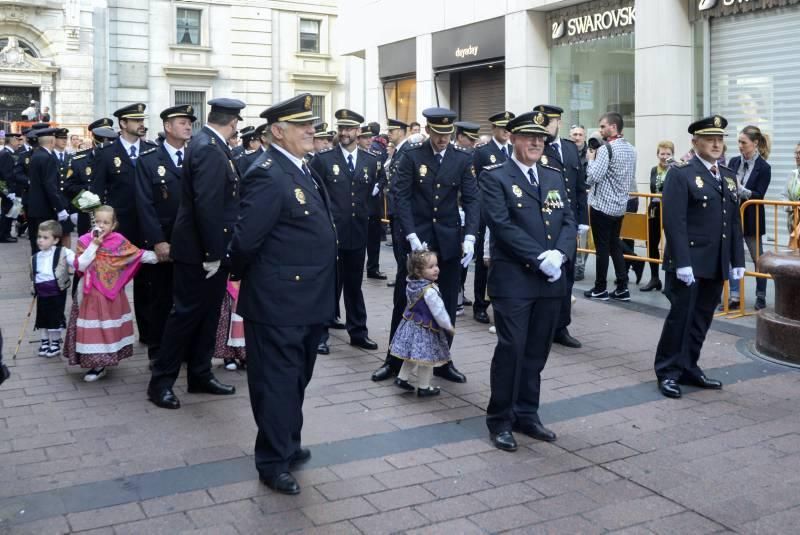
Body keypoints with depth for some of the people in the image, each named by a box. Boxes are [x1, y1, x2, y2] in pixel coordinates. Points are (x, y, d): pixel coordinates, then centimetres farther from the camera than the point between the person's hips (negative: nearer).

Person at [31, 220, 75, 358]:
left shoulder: (63, 253, -11)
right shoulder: (35, 258, 6)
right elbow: (33, 276, 18)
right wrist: (34, 288, 14)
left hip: (57, 293, -5)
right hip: (42, 293, 5)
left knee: (55, 318, 4)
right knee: (42, 318, 14)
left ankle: (55, 344, 21)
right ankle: (45, 342, 31)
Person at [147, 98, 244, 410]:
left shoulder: (209, 144, 10)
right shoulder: (209, 149, -20)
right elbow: (207, 205, -26)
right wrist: (212, 254, -23)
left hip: (212, 248, 10)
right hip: (199, 251, -10)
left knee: (207, 312, 16)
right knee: (186, 313, 0)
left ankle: (200, 375, 27)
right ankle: (161, 382, 11)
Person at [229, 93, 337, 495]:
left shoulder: (301, 169, 11)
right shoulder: (268, 175, -20)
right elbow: (245, 239, -22)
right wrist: (242, 276, -4)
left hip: (307, 299, 9)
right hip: (279, 302, -9)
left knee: (296, 379, 22)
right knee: (277, 382, 4)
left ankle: (289, 444, 39)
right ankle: (273, 462, 19)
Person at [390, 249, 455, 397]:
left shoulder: (411, 284, -2)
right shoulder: (430, 291, -26)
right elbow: (438, 312, -21)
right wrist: (449, 327, -8)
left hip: (411, 323, 8)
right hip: (425, 329, -8)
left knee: (412, 356, 23)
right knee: (427, 358, 6)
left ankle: (401, 378, 30)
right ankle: (423, 388, 15)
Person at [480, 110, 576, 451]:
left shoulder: (554, 176, 15)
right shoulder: (494, 177, -4)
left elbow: (568, 220, 9)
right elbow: (502, 225, -14)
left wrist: (560, 254, -10)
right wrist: (539, 257, -19)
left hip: (551, 281, 6)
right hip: (513, 279, -6)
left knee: (537, 352, 11)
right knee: (511, 349, -3)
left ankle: (527, 415, 24)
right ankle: (500, 420, 11)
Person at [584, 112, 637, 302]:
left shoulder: (606, 149, -17)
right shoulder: (631, 149, 10)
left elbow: (593, 177, -21)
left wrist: (590, 159, -6)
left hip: (602, 205, -8)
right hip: (620, 205, 8)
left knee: (602, 248, 1)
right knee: (615, 245, 13)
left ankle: (600, 289, 9)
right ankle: (622, 288, 12)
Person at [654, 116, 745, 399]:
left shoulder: (729, 176, 15)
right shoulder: (680, 174, -8)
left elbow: (735, 222, 14)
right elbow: (674, 222, -15)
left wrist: (738, 261, 9)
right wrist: (682, 263, -21)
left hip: (716, 265, 6)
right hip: (688, 263, -6)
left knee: (701, 319, 12)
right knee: (680, 317, 1)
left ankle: (688, 368, 24)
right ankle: (668, 373, 13)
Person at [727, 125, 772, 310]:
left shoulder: (764, 167, -10)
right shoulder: (734, 162, 2)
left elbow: (758, 196, -14)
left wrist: (739, 189, -26)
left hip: (752, 219, -4)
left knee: (757, 259, 9)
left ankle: (761, 297, 22)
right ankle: (734, 297, 12)